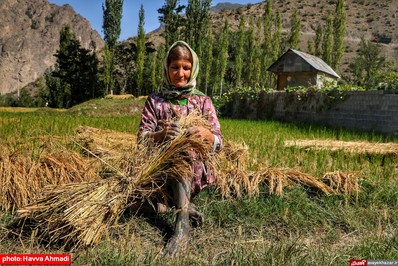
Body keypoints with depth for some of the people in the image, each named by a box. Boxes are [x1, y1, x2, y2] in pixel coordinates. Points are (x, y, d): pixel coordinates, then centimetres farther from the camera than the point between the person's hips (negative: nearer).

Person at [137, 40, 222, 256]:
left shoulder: (203, 101, 4)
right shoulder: (155, 100, 5)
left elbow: (218, 143, -1)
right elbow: (141, 139, -3)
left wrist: (207, 134, -25)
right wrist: (161, 134, -24)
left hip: (196, 170, -1)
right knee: (177, 145, -29)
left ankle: (182, 222, -35)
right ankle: (186, 206, -20)